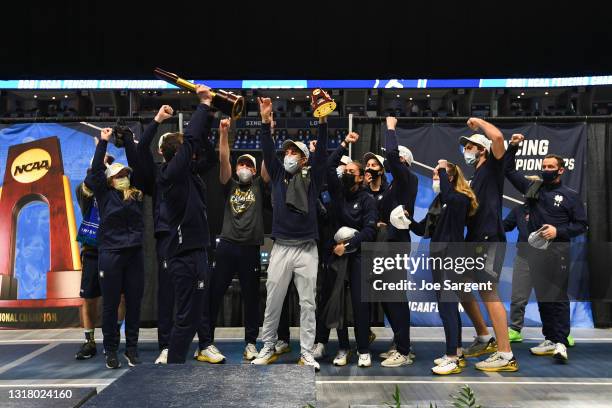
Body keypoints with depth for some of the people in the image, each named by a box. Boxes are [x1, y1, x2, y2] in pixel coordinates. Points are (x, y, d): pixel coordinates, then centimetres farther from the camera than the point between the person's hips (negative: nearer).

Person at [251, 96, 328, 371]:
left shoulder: (312, 179, 5)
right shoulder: (278, 176, 11)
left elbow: (321, 153, -7)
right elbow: (268, 152, 0)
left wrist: (322, 121, -18)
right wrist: (265, 120, -10)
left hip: (307, 249, -1)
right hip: (281, 248, 2)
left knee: (307, 303, 4)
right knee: (273, 302, 6)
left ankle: (307, 353, 12)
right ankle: (268, 348, 20)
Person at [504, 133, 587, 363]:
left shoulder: (571, 196, 3)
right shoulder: (533, 188, 13)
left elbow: (581, 225, 2)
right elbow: (510, 171, 18)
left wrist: (558, 231, -13)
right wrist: (513, 148, 8)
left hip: (557, 249, -4)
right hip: (535, 249, 4)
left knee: (558, 297, -6)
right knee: (542, 296, 8)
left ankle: (561, 343, -3)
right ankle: (550, 339, 15)